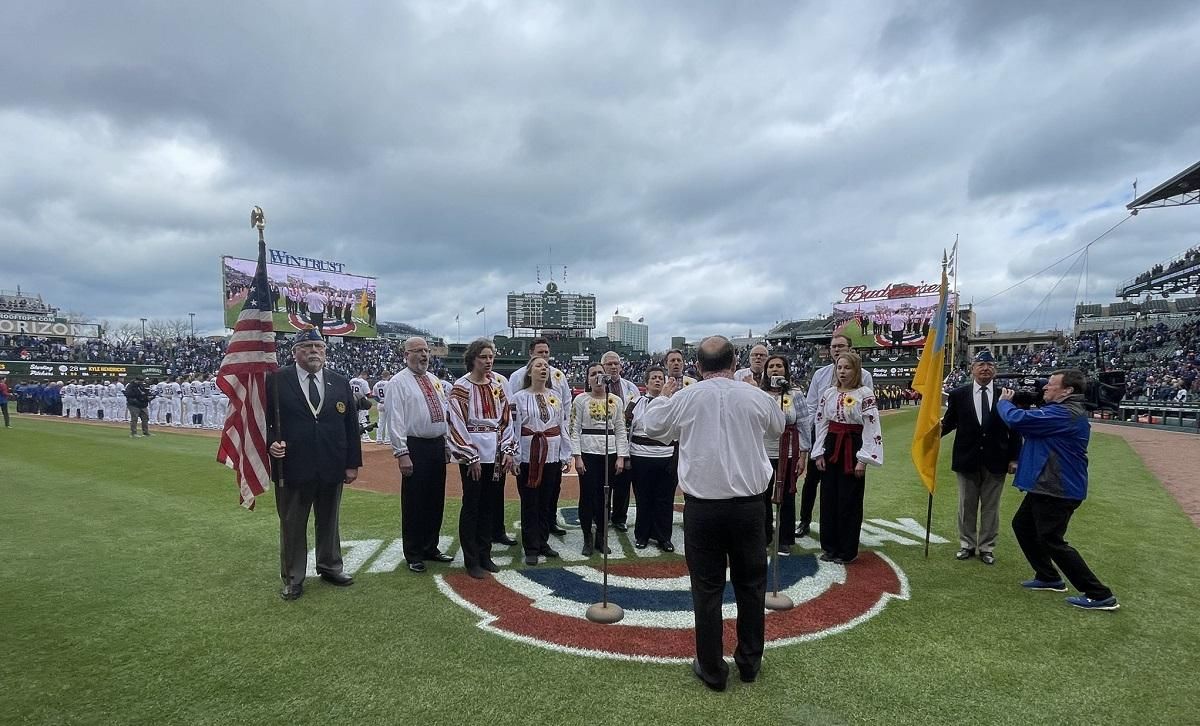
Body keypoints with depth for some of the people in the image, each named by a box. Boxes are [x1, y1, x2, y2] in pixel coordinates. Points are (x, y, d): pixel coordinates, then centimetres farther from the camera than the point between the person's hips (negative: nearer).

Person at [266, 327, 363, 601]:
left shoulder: (341, 382, 5)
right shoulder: (276, 380, -3)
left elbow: (351, 425, 6)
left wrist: (353, 463, 3)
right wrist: (270, 442, -17)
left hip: (332, 469, 3)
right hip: (293, 467, -3)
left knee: (329, 522, 17)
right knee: (292, 526, 10)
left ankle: (330, 567, 36)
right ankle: (293, 578, 26)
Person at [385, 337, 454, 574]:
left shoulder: (435, 380, 14)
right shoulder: (398, 382, -6)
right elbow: (395, 420, -12)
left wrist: (446, 443, 12)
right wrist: (402, 453, -17)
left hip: (438, 445, 6)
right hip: (415, 447, -6)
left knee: (436, 500, 14)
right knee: (414, 502, 3)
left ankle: (430, 547, 30)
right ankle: (413, 555, 17)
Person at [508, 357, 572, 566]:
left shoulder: (556, 397, 8)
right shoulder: (519, 397, -3)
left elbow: (563, 427, 9)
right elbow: (513, 429, -6)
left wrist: (566, 456, 7)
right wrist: (514, 458, -10)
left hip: (552, 457, 4)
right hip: (528, 457, -3)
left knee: (546, 502, 11)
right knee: (530, 504, 4)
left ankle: (543, 542, 26)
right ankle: (531, 548, 14)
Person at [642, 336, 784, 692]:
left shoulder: (685, 398, -6)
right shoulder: (755, 396, -4)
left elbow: (652, 426, 11)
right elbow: (778, 427, 17)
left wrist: (663, 396, 28)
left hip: (702, 506, -1)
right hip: (748, 504, 2)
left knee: (707, 588, 9)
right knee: (751, 584, 17)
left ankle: (712, 670, 20)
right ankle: (749, 662, 31)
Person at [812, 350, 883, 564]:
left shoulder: (865, 394, -8)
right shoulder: (829, 393, 6)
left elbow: (871, 428, -11)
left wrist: (863, 459, -14)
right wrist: (819, 453, 5)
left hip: (853, 449, -5)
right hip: (831, 448, 5)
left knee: (849, 502, 2)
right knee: (828, 499, 9)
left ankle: (847, 551, 16)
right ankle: (830, 547, 22)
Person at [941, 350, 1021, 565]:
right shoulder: (958, 395, -2)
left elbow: (1014, 429, 1)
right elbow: (949, 421, 3)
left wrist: (1014, 458, -1)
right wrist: (938, 430, -18)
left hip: (995, 462, 0)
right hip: (966, 460, 0)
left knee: (991, 507, 10)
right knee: (966, 505, 11)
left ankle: (987, 547, 22)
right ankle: (967, 544, 25)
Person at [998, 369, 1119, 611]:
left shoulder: (1064, 414, -24)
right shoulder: (1064, 411, 12)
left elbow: (1017, 419, -27)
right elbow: (1031, 422, 17)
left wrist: (1004, 401, -9)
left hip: (1058, 490, -11)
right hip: (1048, 485, 11)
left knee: (1052, 541, -3)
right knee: (1022, 525, 20)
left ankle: (1100, 595, 7)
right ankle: (1048, 577, 30)